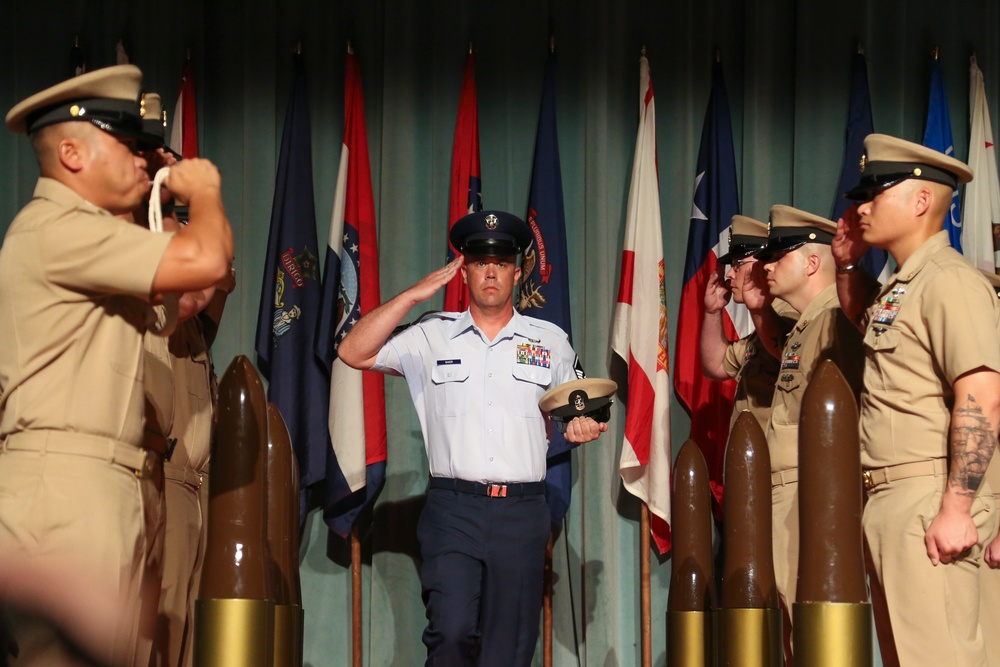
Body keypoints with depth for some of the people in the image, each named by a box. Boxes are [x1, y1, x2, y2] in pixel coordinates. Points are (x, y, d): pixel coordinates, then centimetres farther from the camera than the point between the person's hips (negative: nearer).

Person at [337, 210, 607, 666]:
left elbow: (573, 413, 22)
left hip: (522, 512, 2)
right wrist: (414, 295, -6)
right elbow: (354, 353, -1)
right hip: (454, 508, -2)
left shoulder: (550, 341, 14)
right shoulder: (434, 336, 9)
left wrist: (581, 428, -3)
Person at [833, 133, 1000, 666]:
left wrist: (957, 509, -25)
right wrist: (847, 265, 25)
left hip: (927, 501, -10)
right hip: (888, 502, 10)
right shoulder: (901, 287, 18)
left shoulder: (948, 280, -12)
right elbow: (862, 323, 43)